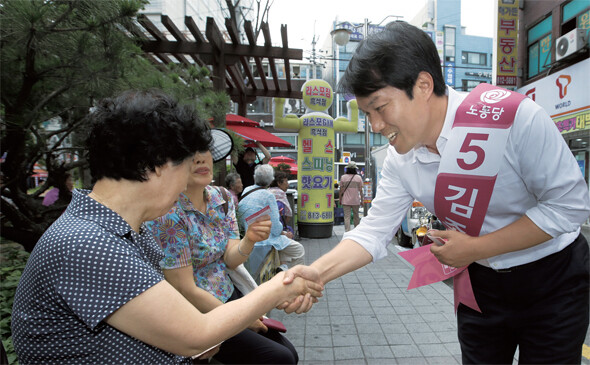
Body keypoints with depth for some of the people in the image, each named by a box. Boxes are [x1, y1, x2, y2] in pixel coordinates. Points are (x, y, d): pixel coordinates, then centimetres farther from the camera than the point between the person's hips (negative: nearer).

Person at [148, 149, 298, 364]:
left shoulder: (222, 197, -3)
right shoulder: (168, 212, -23)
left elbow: (230, 260, -3)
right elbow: (185, 289, -20)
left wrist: (249, 240, -26)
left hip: (230, 294, 6)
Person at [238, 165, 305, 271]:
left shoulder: (246, 191, 6)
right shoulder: (268, 196, -17)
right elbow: (275, 228, -19)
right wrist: (282, 232, 4)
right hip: (265, 238, -8)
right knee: (299, 250, 6)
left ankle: (283, 267, 20)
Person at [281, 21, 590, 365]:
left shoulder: (513, 116, -28)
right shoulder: (400, 162, -12)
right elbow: (374, 232, -11)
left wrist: (475, 249, -23)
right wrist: (318, 271, -27)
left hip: (554, 279, -3)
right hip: (482, 284, 4)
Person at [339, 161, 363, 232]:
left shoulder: (343, 177, -3)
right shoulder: (359, 177, 0)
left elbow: (342, 190, 0)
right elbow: (360, 190, 1)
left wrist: (340, 199, 9)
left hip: (346, 201, -1)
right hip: (356, 200, 2)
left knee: (347, 217, -3)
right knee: (356, 216, 16)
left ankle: (347, 231, -10)